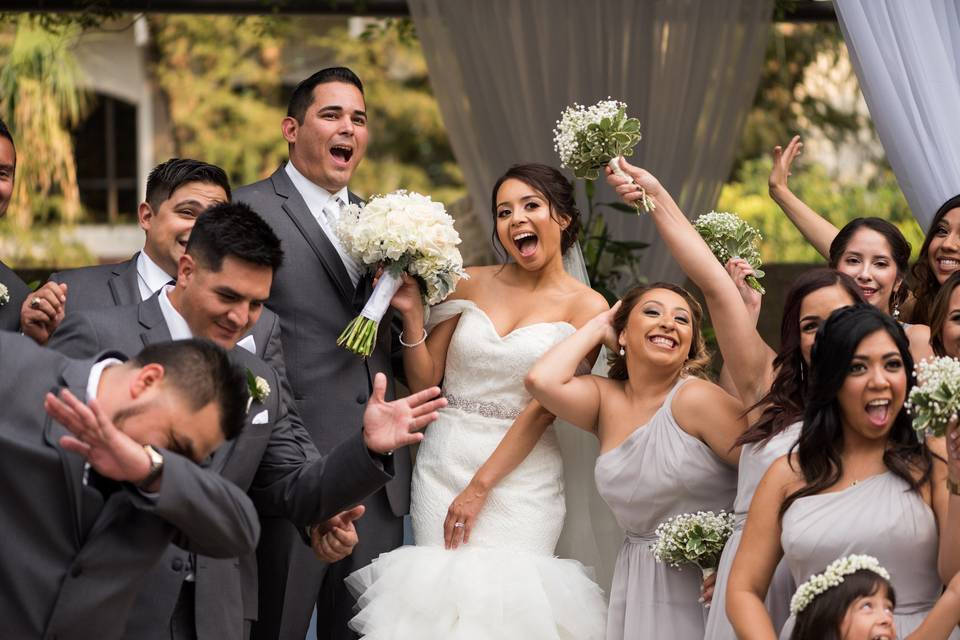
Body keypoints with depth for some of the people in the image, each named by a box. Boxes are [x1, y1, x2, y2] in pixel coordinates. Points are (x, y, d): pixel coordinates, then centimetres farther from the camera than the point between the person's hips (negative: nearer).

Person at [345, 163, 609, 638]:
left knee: (502, 596, -11)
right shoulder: (471, 285, 7)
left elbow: (546, 404, -8)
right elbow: (425, 382, 8)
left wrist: (481, 487, -12)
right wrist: (412, 314, -7)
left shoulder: (586, 306, -2)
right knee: (443, 594, -5)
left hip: (521, 476, -2)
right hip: (442, 468, 2)